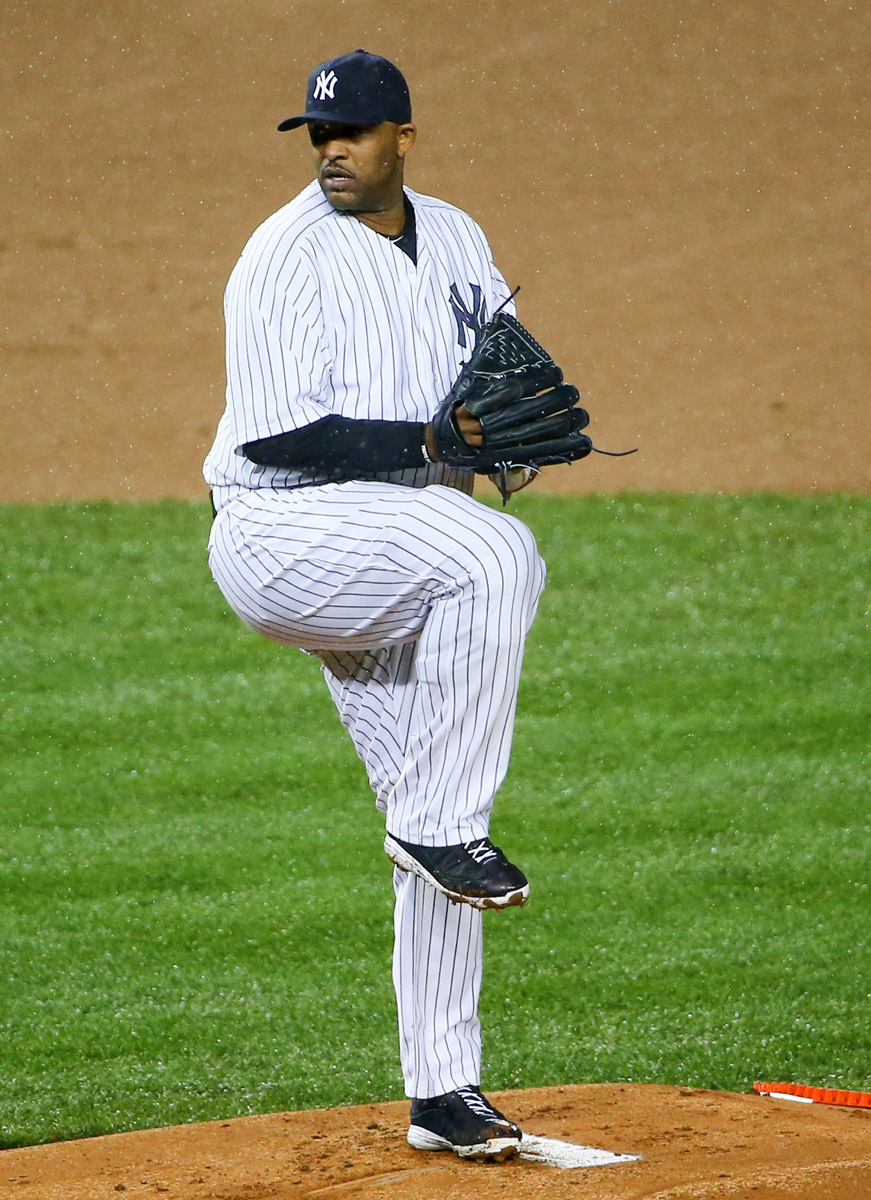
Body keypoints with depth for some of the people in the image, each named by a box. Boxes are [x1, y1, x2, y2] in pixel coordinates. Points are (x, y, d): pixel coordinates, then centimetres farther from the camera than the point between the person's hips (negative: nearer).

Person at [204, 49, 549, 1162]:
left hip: (394, 579, 7)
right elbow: (280, 431, -19)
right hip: (281, 536, -7)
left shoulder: (456, 239, 11)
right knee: (492, 554, -35)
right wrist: (430, 442, -26)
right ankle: (441, 824, -25)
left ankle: (442, 1092, 13)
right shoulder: (287, 256, -11)